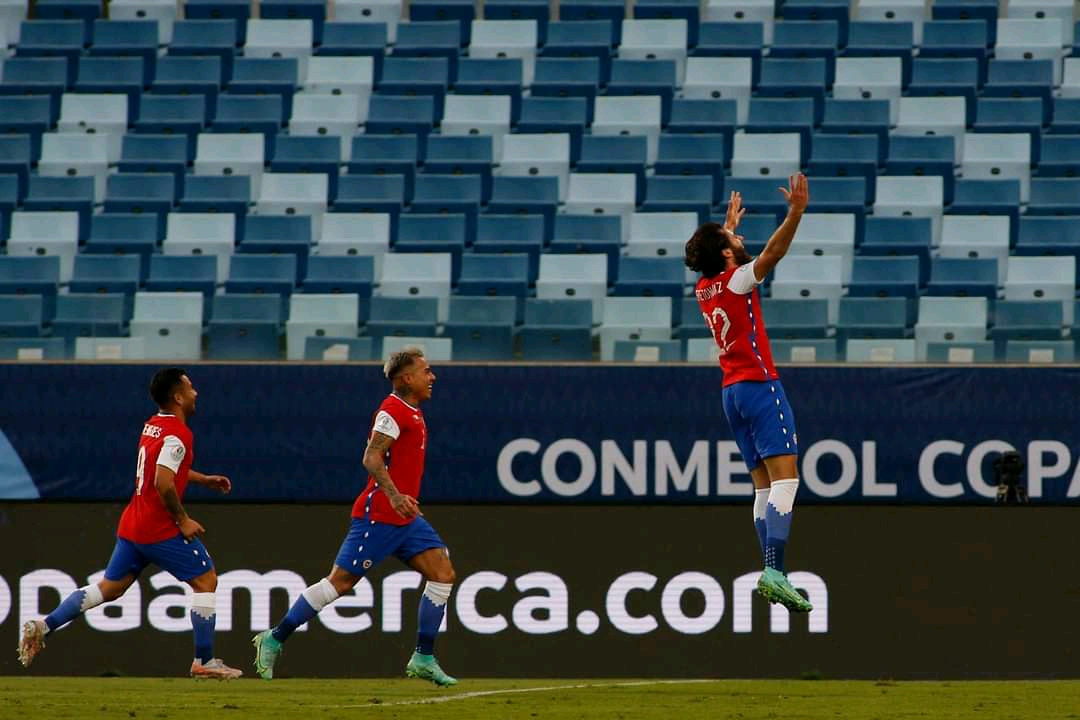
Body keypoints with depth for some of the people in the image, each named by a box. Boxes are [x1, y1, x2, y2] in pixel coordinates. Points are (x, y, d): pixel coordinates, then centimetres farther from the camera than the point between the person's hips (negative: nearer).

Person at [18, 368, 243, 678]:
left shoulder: (153, 426, 13)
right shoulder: (178, 434, -16)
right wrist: (182, 519, -16)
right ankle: (204, 661, 3)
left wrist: (203, 479, 30)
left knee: (109, 588, 14)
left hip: (132, 525, 9)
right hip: (161, 529, -9)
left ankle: (43, 626, 4)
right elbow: (163, 482, -27)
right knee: (205, 580, 3)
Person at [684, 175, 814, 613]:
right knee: (784, 477, -15)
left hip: (732, 392, 8)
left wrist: (728, 226, 51)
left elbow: (717, 257, 36)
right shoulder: (736, 281, -8)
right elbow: (772, 252, -24)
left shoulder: (703, 288, 13)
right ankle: (774, 569, -29)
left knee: (764, 484, 7)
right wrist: (795, 214, -31)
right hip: (759, 384, -8)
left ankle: (771, 574, -1)